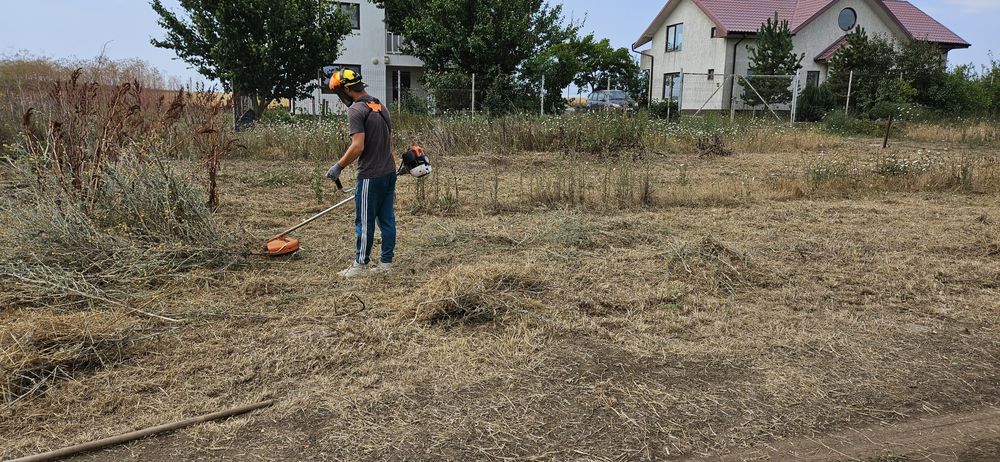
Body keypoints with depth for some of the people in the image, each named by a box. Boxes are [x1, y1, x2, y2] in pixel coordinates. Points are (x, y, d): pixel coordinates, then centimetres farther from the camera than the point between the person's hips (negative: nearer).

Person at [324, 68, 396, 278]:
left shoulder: (356, 110, -14)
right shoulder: (380, 106, 12)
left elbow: (358, 146, -22)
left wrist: (339, 166, -11)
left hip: (370, 176, -8)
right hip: (389, 172, 9)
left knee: (364, 222, 3)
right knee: (387, 219, 11)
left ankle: (360, 264, 14)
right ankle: (386, 262, 18)